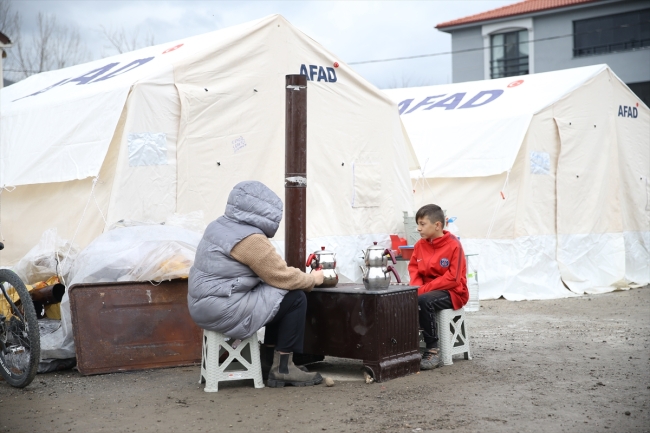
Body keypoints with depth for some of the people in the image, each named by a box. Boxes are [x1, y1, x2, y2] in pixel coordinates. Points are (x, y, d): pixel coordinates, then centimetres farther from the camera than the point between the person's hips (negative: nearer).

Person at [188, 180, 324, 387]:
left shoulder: (221, 225, 11)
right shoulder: (251, 238, -18)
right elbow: (282, 277, -13)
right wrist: (313, 279, 4)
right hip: (223, 311, -10)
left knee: (279, 296, 21)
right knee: (295, 299, -4)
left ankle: (272, 360, 22)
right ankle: (282, 368, 4)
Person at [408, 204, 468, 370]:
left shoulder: (453, 245, -14)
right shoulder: (420, 245, 5)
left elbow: (452, 278, -18)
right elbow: (414, 269, 9)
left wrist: (424, 289, -22)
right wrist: (417, 287, -14)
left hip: (453, 292, -6)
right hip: (427, 291, 6)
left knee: (424, 300, -35)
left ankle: (432, 350, -24)